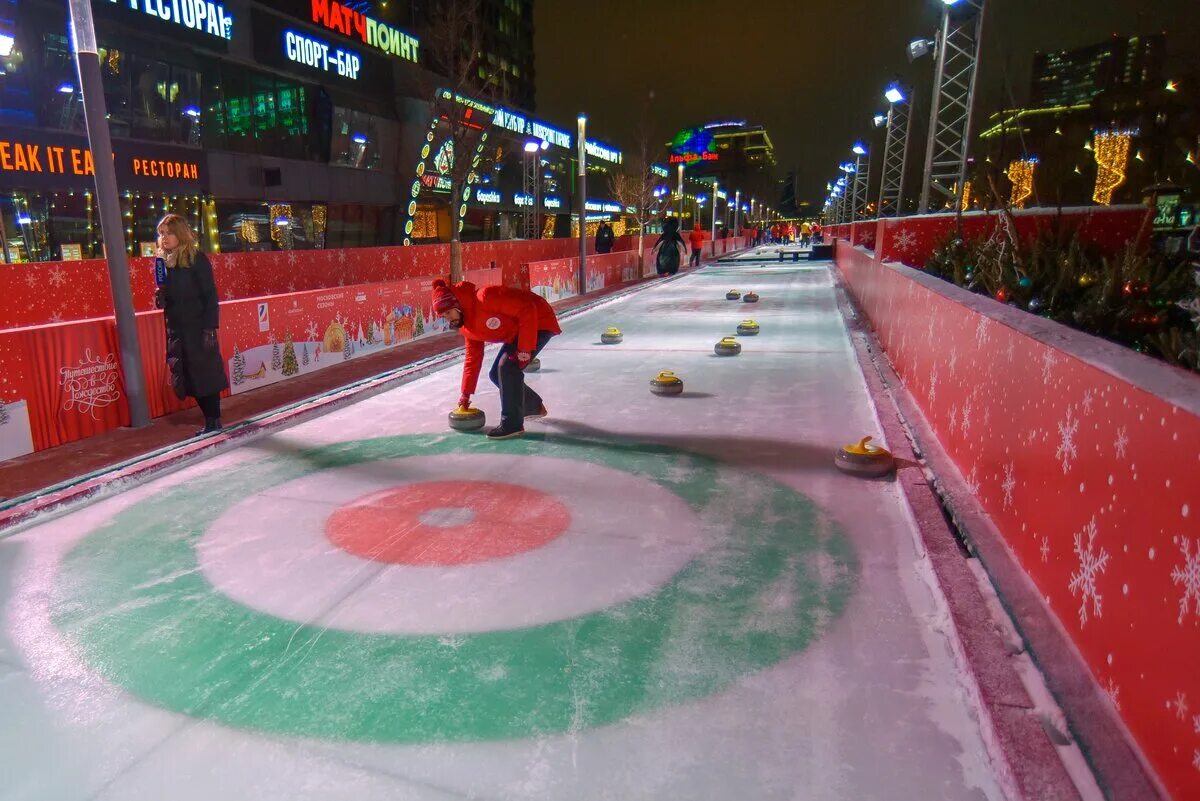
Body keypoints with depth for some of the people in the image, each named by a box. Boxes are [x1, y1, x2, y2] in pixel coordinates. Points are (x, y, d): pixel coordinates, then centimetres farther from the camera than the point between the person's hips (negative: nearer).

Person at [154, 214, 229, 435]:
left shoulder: (197, 259, -9)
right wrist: (160, 298, -6)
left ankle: (214, 421, 8)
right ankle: (210, 420, 16)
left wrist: (210, 328, -16)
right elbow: (166, 296, 18)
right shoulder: (163, 261, 10)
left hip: (198, 327, -6)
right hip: (176, 329, 6)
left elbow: (210, 296, -11)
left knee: (206, 373, -1)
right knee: (188, 376, 7)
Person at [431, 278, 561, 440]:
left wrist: (524, 348, -27)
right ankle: (534, 406, 29)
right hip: (517, 332, 9)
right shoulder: (467, 327, 0)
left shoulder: (485, 298, -29)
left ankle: (512, 424, -11)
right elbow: (472, 358, 10)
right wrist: (465, 394, 10)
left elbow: (527, 310, -29)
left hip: (538, 322, -9)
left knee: (507, 367, -22)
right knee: (497, 374, 8)